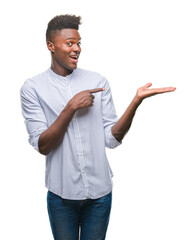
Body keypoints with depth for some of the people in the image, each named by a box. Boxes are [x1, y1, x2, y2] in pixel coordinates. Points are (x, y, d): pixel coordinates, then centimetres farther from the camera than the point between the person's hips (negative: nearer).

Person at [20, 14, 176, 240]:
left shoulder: (98, 82, 0)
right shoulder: (32, 88, -6)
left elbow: (111, 138, -5)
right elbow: (42, 145, -12)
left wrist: (136, 101, -18)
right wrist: (71, 107, -21)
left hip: (100, 191, 2)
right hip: (62, 194, -1)